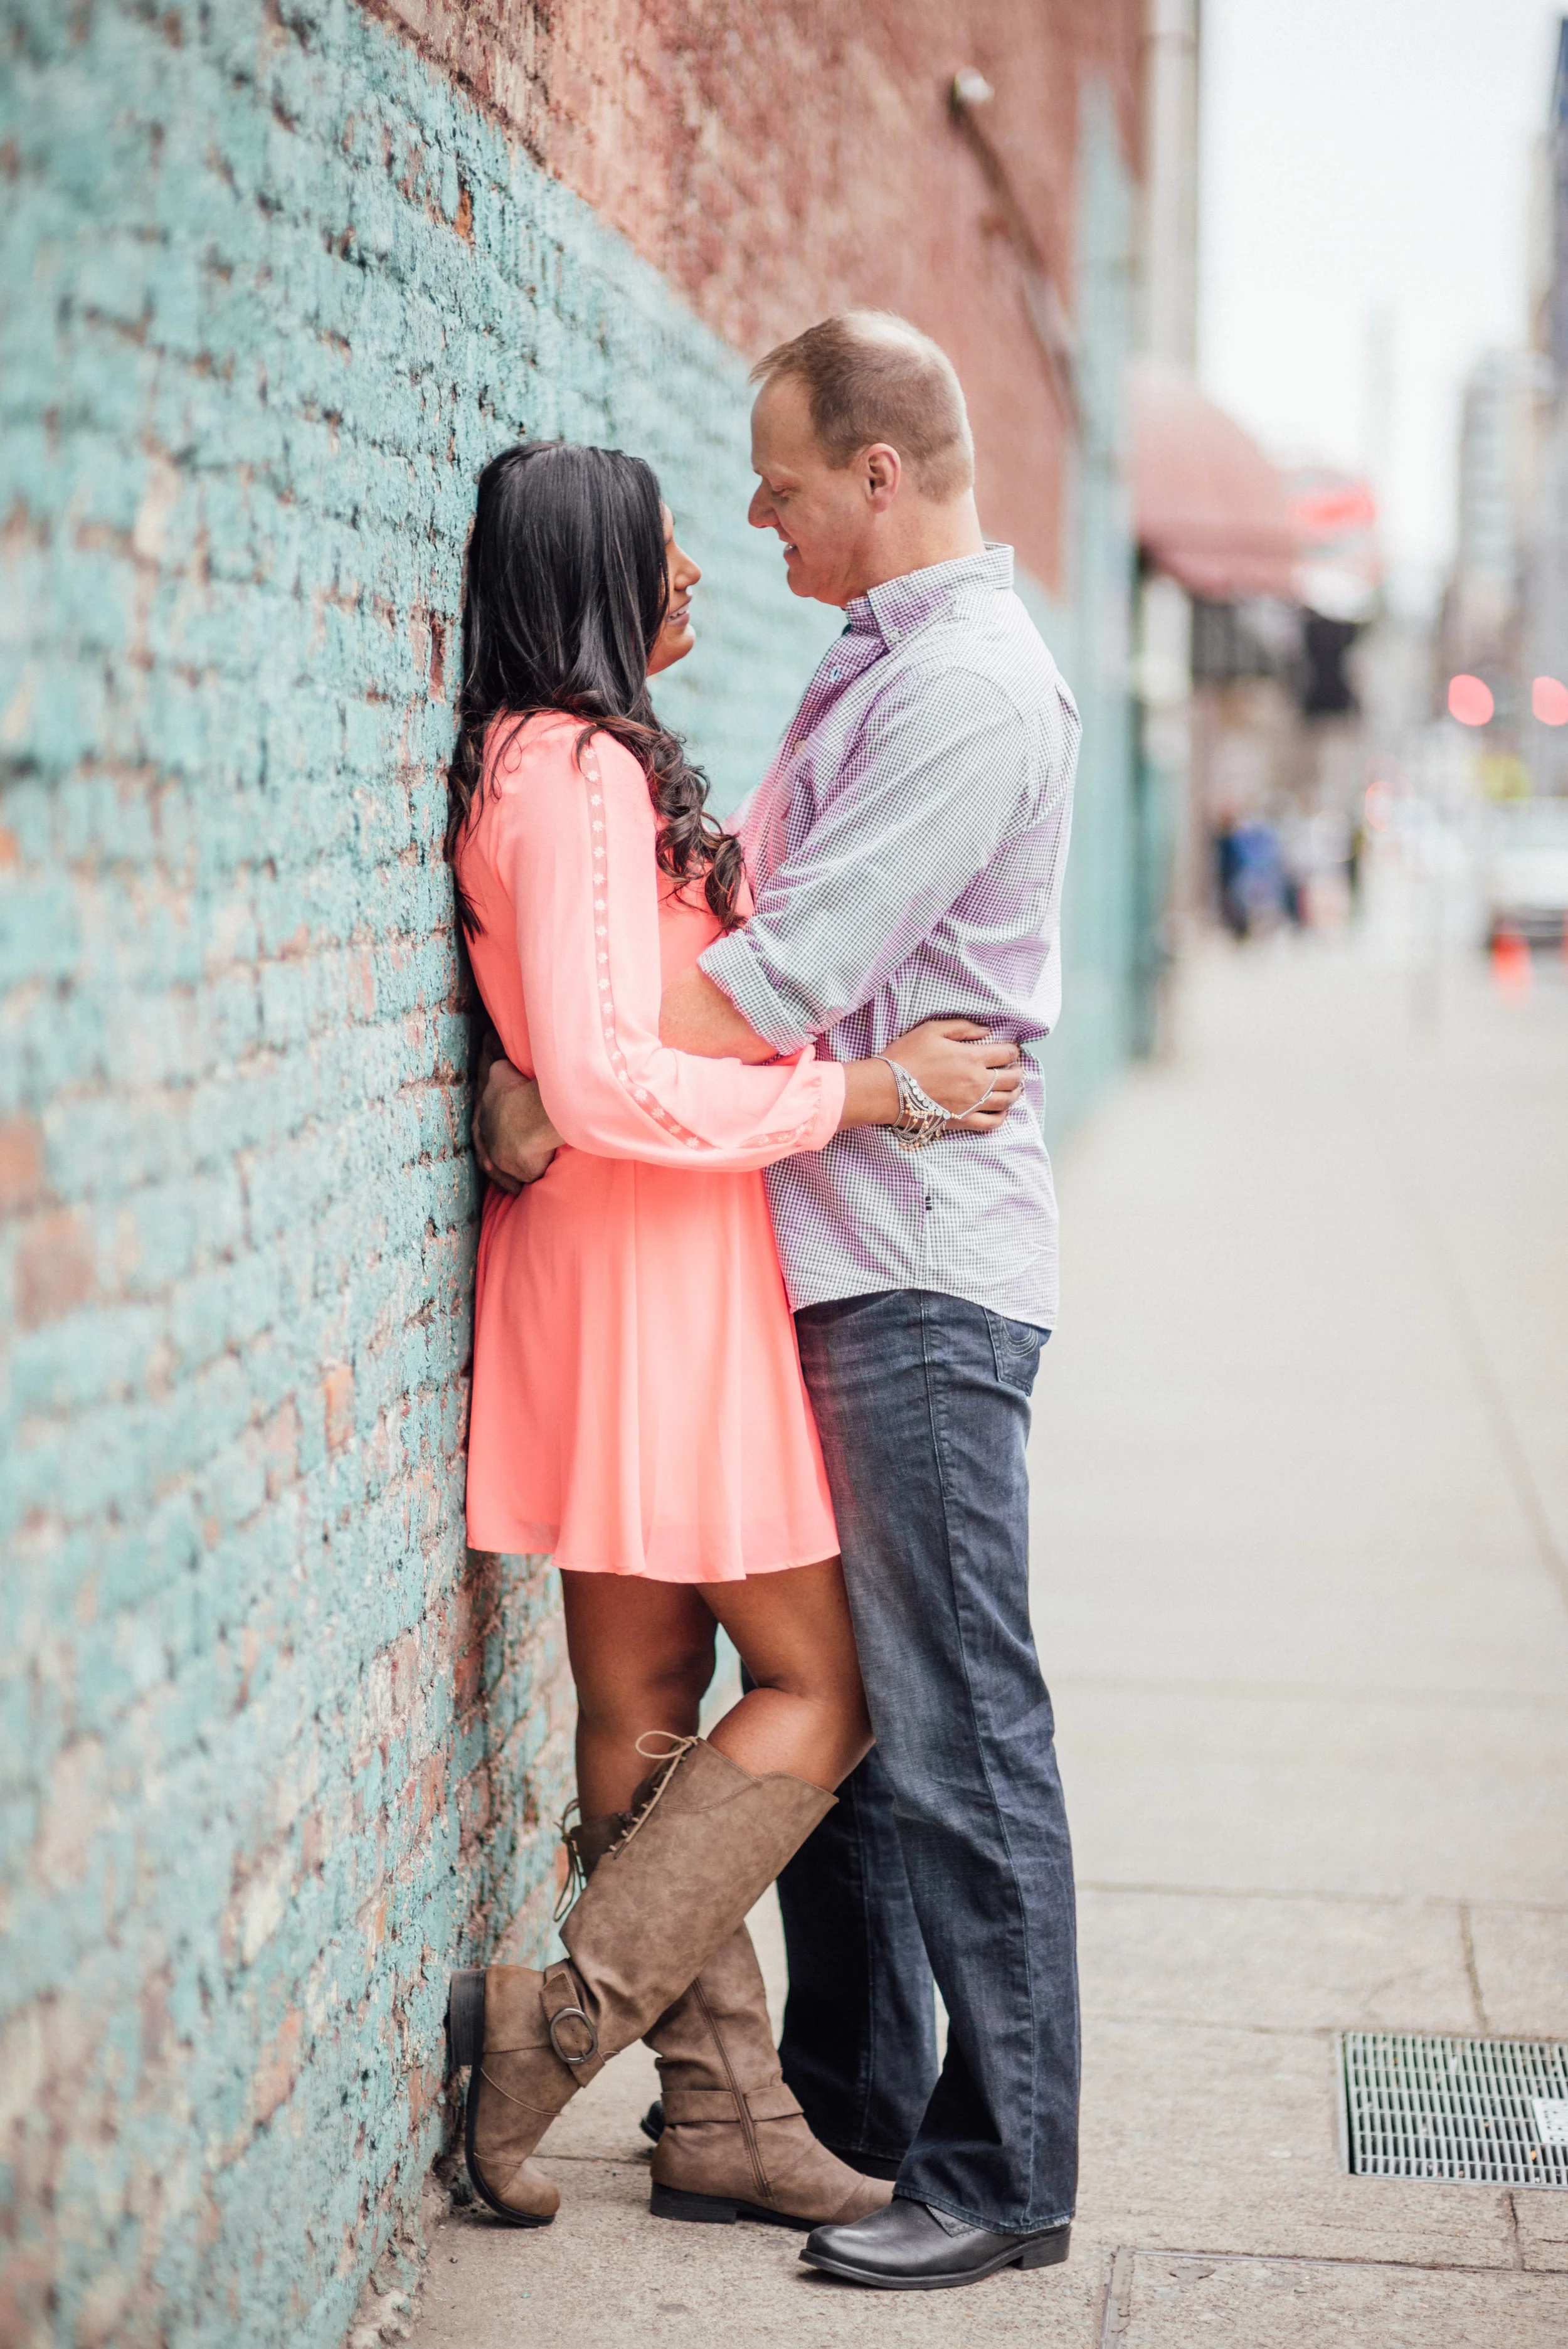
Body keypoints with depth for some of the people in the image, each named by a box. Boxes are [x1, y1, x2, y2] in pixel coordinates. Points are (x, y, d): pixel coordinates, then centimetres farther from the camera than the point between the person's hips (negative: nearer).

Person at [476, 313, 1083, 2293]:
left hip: (921, 1272, -10)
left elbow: (786, 975, -21)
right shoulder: (876, 664, 17)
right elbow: (789, 933, 19)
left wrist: (558, 1096, -16)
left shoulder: (971, 684, -15)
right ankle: (854, 2098, 28)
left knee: (950, 1727, -4)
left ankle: (1004, 2174, 6)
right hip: (835, 1257, 10)